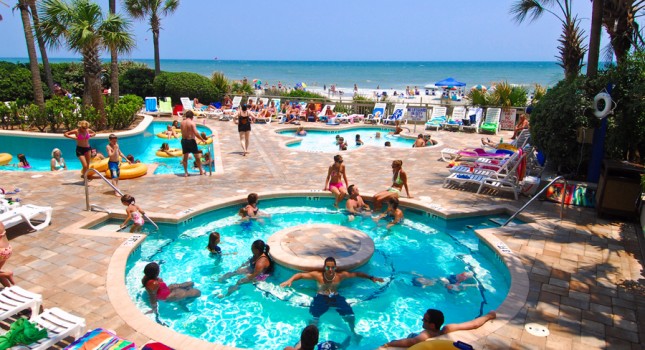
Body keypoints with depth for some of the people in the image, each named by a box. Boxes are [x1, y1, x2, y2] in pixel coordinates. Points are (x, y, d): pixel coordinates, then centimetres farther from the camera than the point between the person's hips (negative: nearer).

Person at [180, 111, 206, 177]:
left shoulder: (182, 123, 4)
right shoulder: (192, 123, -14)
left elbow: (183, 132, 8)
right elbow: (196, 133, -20)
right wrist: (202, 140, -11)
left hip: (184, 140, 5)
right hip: (191, 141, -5)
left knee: (185, 157, 13)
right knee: (197, 157, 9)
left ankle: (185, 172, 13)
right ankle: (201, 171, 19)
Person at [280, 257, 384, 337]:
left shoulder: (341, 275, -4)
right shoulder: (318, 275, -9)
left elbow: (356, 274, 4)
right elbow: (301, 274, -10)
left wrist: (371, 277, -1)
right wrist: (290, 280, -27)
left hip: (336, 298, 2)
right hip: (321, 298, -2)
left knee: (350, 316, -11)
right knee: (313, 317, -24)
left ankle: (353, 332, 22)